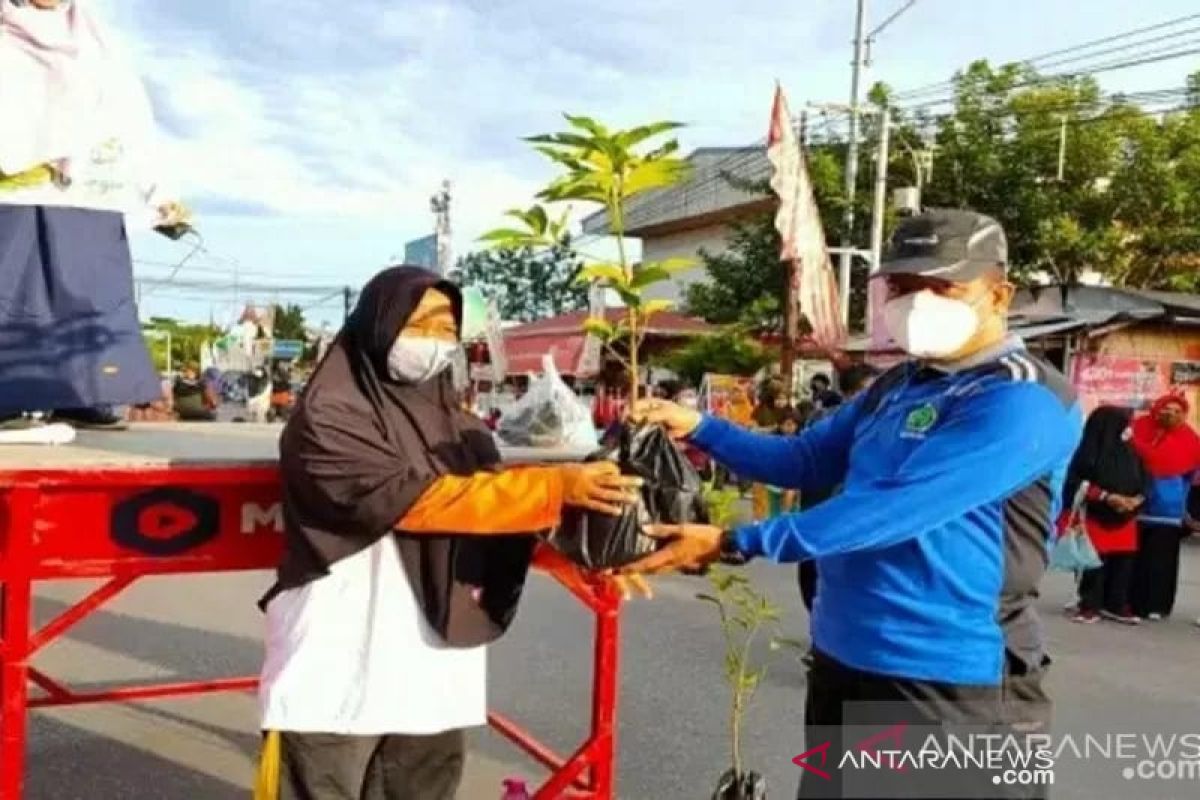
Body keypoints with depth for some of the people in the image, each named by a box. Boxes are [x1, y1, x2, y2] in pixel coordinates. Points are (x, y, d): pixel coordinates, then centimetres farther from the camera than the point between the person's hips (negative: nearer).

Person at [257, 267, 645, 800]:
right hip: (335, 682, -6)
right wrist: (556, 486, -26)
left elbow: (496, 499, 6)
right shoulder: (329, 418, -13)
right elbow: (420, 499, -23)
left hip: (432, 681, 7)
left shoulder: (450, 422, 11)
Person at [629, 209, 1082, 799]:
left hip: (946, 681, -8)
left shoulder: (1022, 401, -19)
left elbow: (894, 511, -27)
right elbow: (804, 462, 15)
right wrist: (699, 428, 0)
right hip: (841, 658, 8)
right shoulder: (899, 385, 10)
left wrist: (736, 544, -26)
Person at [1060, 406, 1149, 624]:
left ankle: (1117, 605, 15)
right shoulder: (1088, 453, -9)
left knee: (1124, 562, 4)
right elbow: (1079, 484, -11)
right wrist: (1107, 497, -18)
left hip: (1125, 519, 5)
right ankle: (1089, 605, 8)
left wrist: (1136, 499, -10)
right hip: (1095, 517, -5)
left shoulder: (1131, 453, 9)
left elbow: (1145, 481, 9)